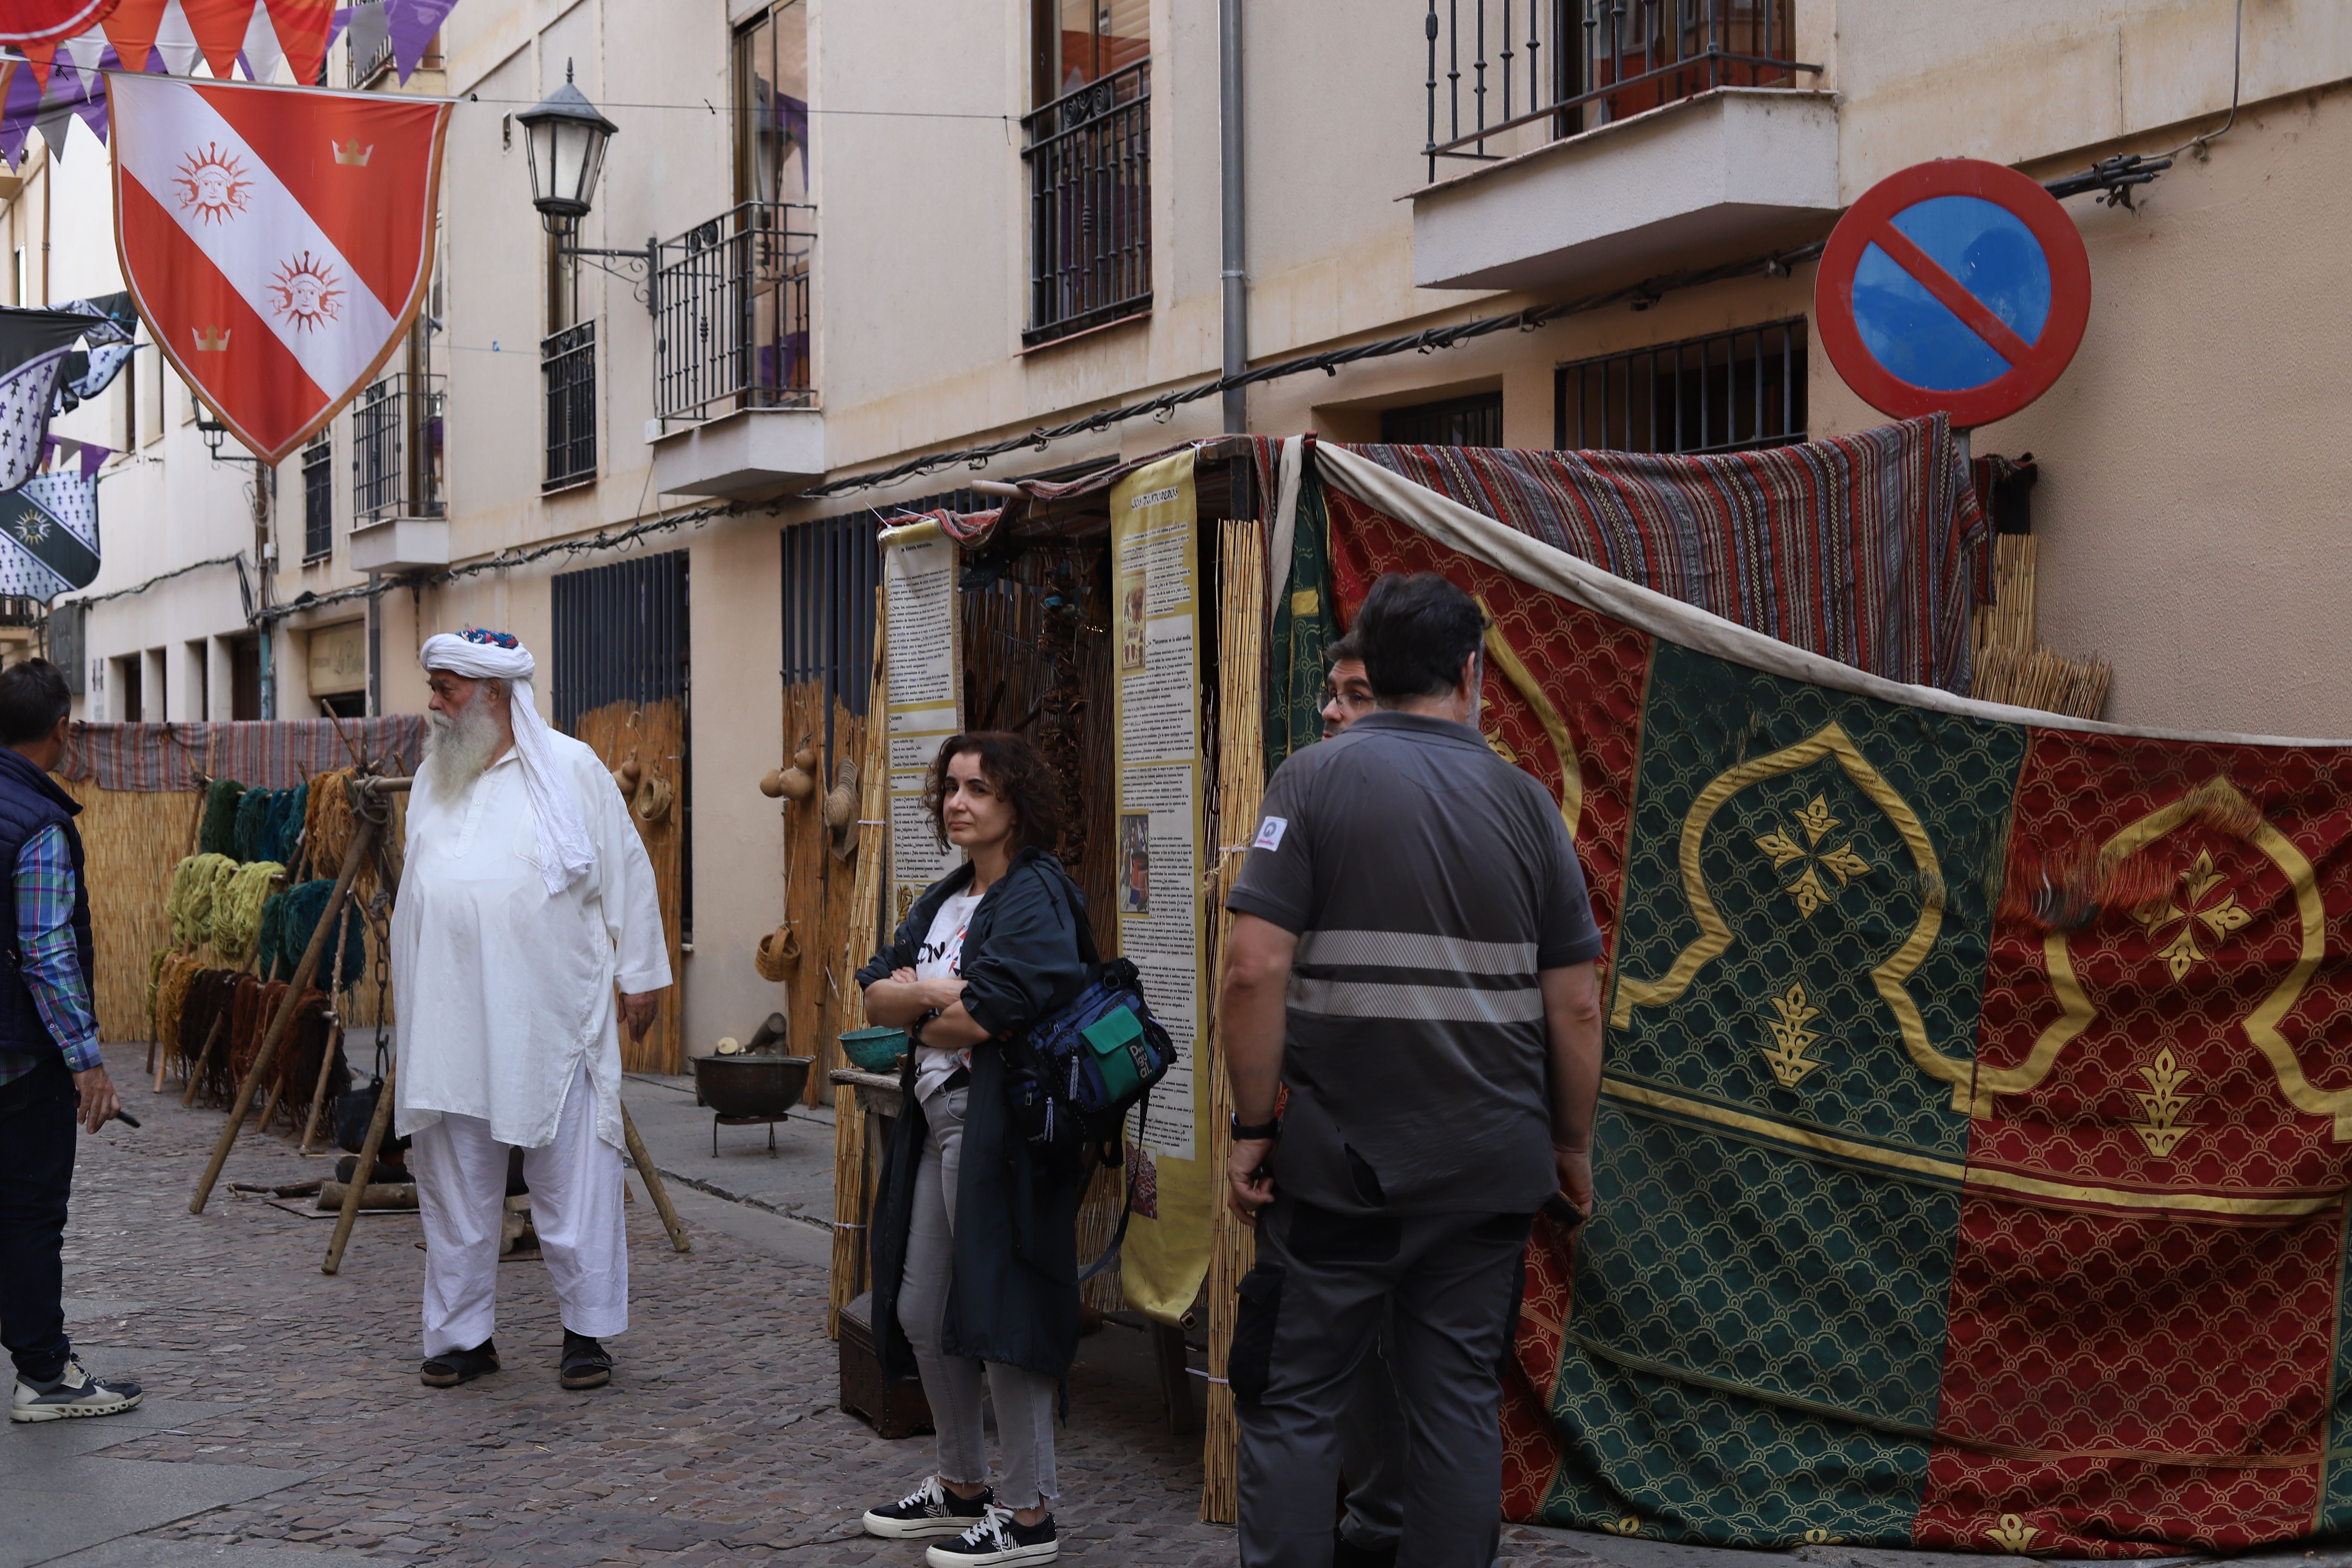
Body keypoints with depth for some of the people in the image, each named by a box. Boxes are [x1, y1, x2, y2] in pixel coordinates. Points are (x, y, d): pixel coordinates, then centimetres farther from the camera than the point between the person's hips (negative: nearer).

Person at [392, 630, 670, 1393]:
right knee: (455, 1182, 8)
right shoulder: (432, 779, 14)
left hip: (552, 1016, -5)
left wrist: (641, 973, 1)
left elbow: (627, 871, 1)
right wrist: (403, 984, 18)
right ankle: (462, 1335, 17)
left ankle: (588, 1331, 9)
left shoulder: (571, 769, -1)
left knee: (571, 1178, -1)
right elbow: (414, 891, 21)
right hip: (450, 1021, 5)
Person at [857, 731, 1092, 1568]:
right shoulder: (945, 897, 17)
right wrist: (934, 993, -11)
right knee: (921, 1312, 15)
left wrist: (918, 1018, -3)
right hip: (939, 1122, 10)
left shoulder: (1035, 895, -12)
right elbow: (875, 992, 8)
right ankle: (962, 1485, 31)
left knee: (1001, 1314, -4)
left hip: (999, 1126, -10)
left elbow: (986, 1018, -22)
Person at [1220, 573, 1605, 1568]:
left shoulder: (1315, 779, -5)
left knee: (1294, 1403, 6)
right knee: (1461, 1401, 11)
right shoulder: (1526, 803, 3)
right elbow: (1576, 1009, 3)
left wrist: (1253, 1125, -5)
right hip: (1490, 1168, 3)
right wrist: (1572, 1145, 16)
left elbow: (1255, 971, -14)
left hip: (1339, 1160, -3)